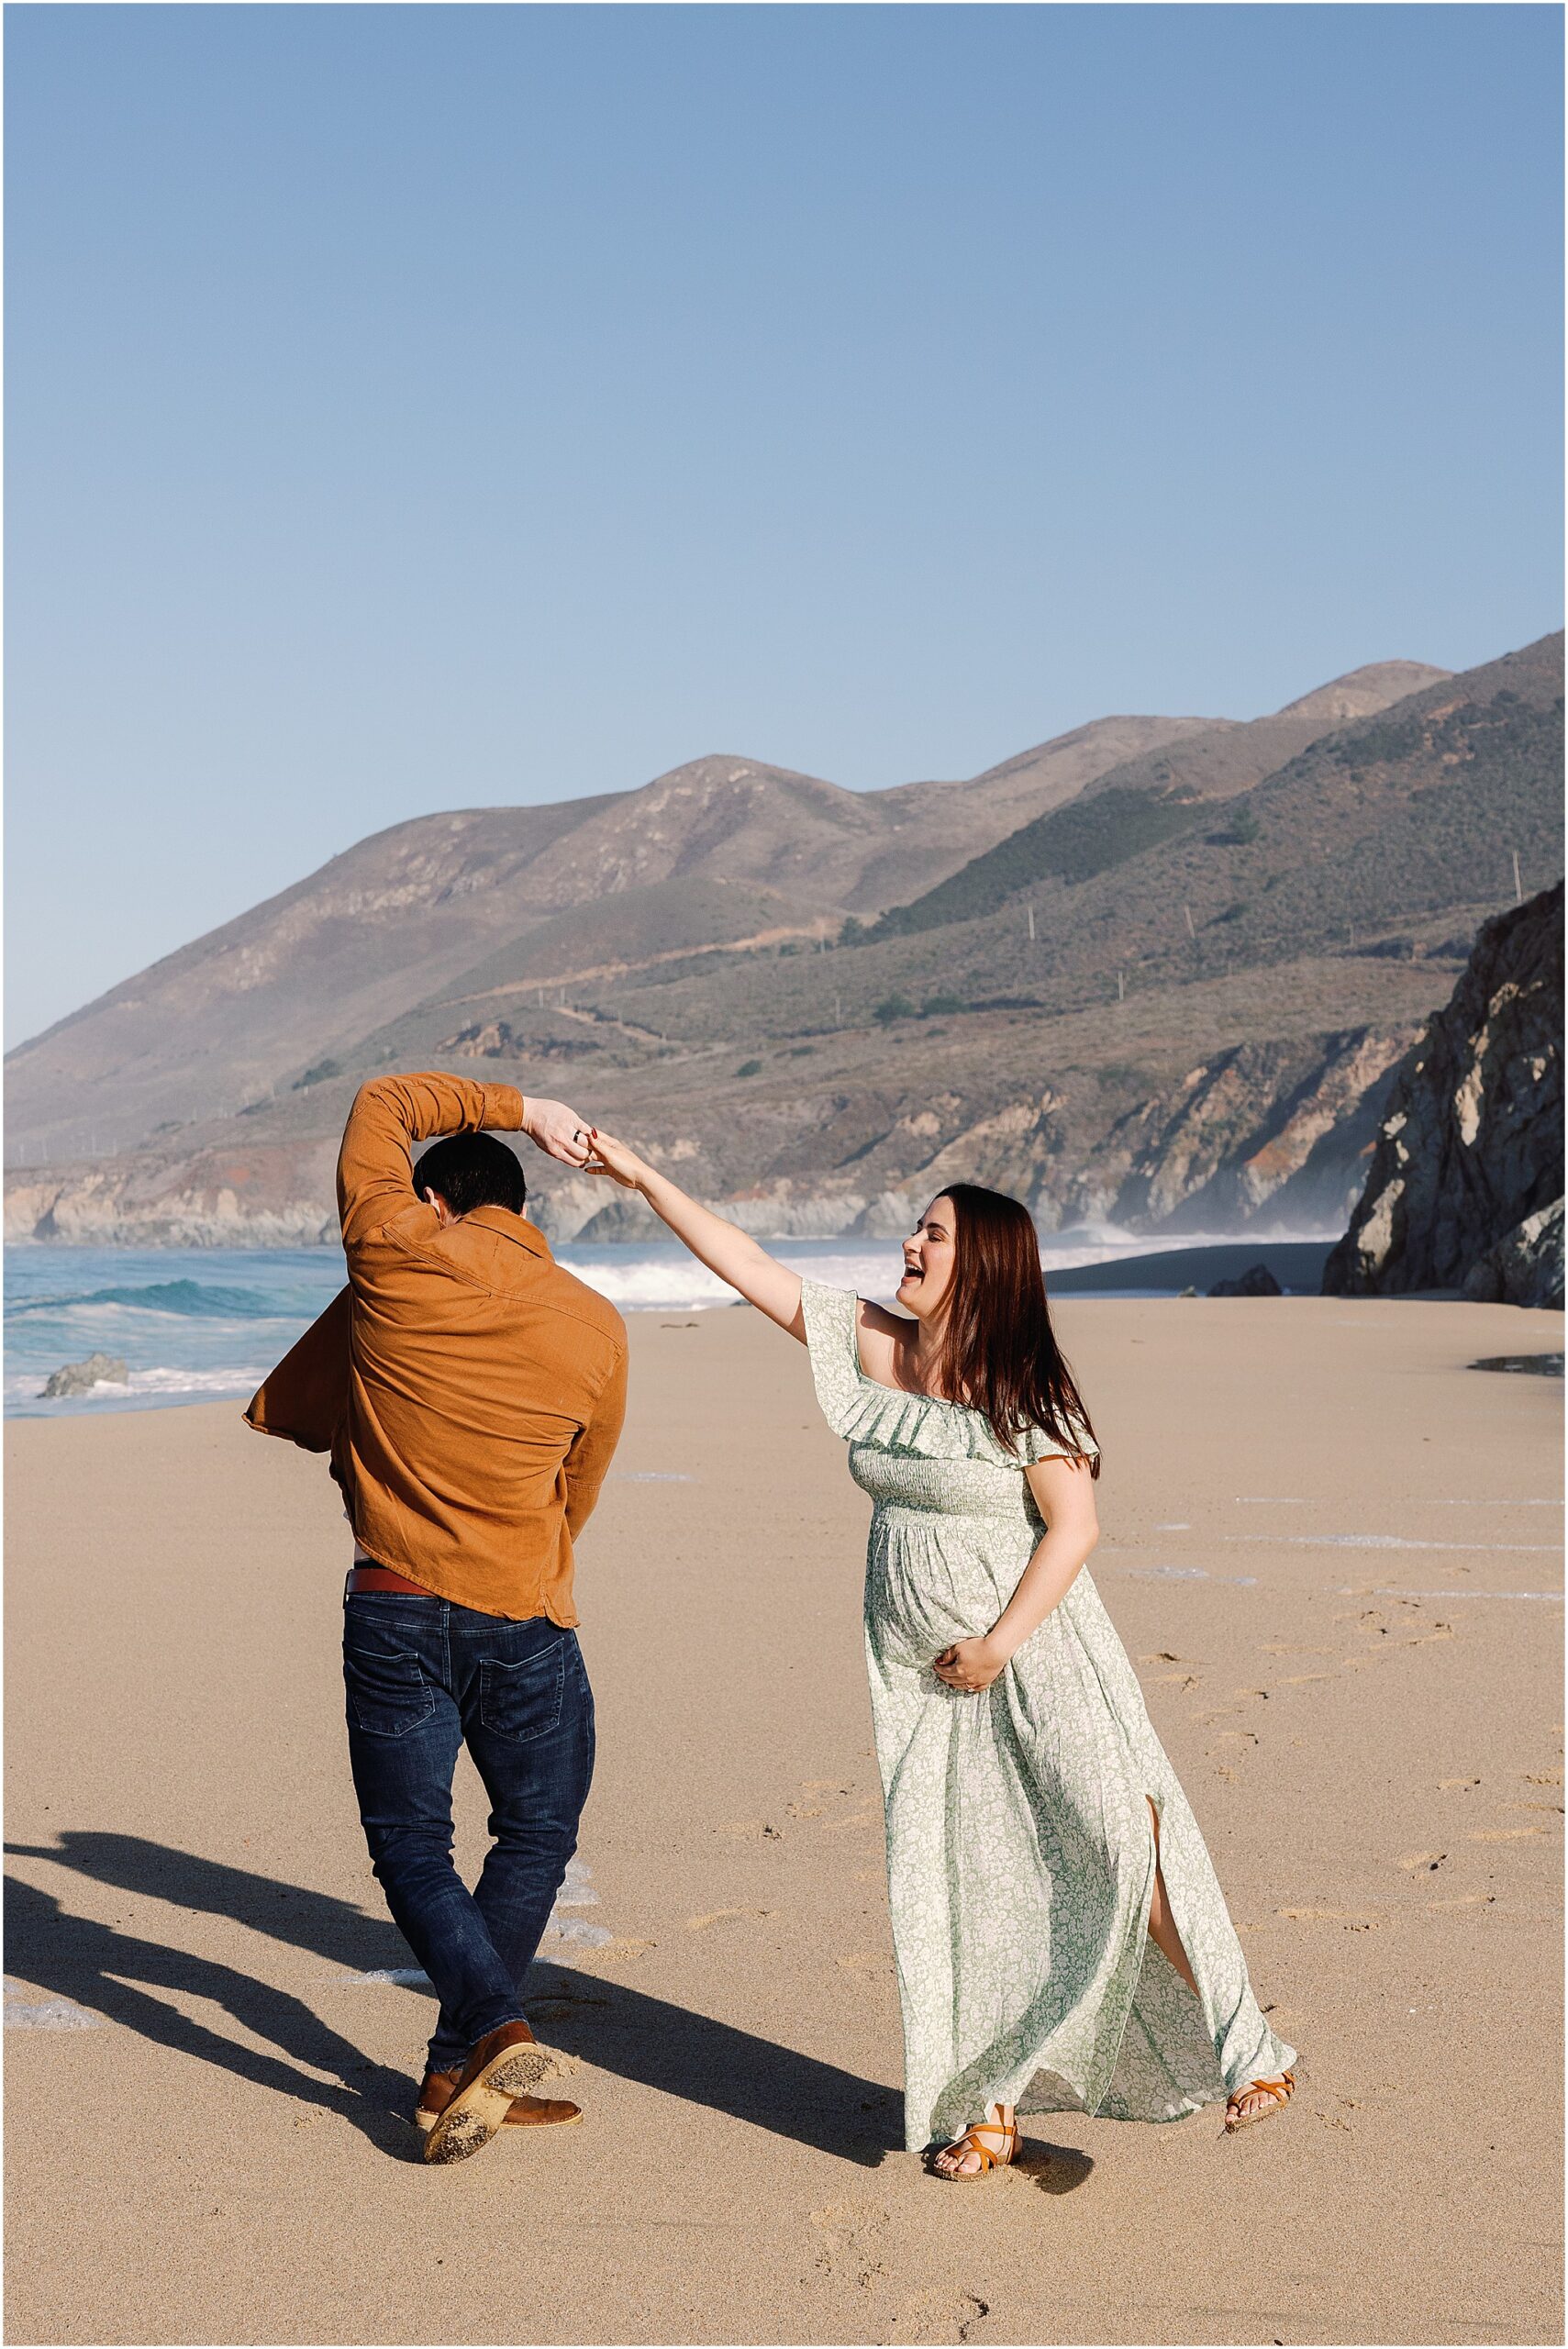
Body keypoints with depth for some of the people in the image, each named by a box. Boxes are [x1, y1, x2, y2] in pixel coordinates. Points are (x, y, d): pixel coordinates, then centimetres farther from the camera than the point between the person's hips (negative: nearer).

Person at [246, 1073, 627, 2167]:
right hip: (526, 1617, 1)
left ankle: (495, 2027, -11)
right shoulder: (596, 1328, 2)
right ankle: (457, 2066, 17)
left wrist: (517, 1108, 18)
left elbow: (387, 1103, 14)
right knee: (538, 1834, 18)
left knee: (411, 1846, 10)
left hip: (393, 1608, -1)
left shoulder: (394, 1256, -5)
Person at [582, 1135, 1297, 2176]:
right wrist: (642, 1176, 2)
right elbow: (752, 1267, 4)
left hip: (1037, 1657, -5)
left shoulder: (1019, 1389, -11)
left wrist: (999, 1645, -17)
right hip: (923, 1675, 5)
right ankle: (989, 2107, 18)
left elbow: (1074, 1525, -13)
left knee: (1126, 1846, -12)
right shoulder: (874, 1346, 4)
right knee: (951, 1882, 6)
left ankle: (1240, 2041, 3)